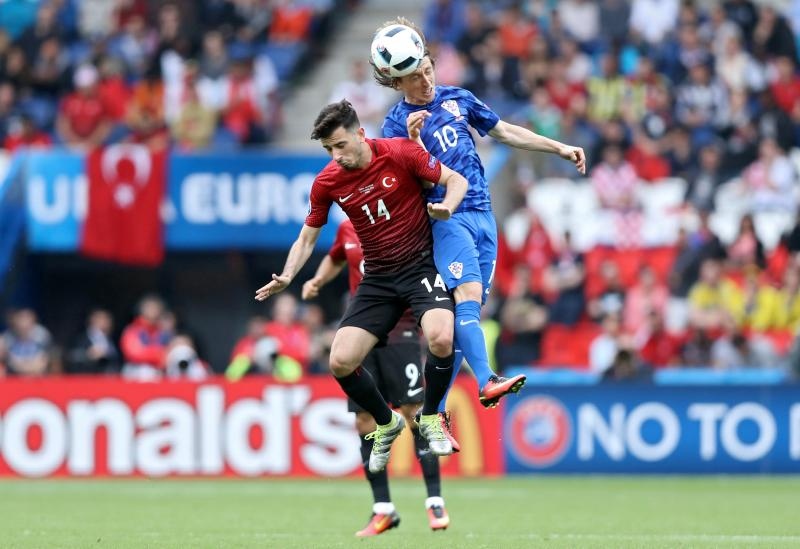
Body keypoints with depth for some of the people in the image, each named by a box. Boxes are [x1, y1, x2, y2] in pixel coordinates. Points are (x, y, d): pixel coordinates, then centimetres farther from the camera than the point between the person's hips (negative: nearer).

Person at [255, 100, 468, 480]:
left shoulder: (400, 153, -13)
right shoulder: (327, 182, -4)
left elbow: (457, 180, -5)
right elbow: (307, 238, 6)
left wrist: (446, 207, -27)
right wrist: (286, 276, -13)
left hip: (421, 264, -4)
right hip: (378, 278, 4)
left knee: (441, 339, -31)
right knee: (341, 362, -9)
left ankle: (430, 418, -1)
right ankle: (387, 424, 21)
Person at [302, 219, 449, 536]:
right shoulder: (348, 230, 9)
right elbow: (335, 260, 29)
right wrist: (318, 280, 11)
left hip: (399, 330, -5)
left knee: (415, 413, -12)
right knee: (365, 421, 2)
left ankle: (435, 502, -5)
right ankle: (383, 510, 10)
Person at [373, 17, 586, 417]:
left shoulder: (456, 98, 11)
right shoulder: (396, 124, -4)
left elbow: (505, 132, 20)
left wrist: (560, 149, 18)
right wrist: (414, 140, -28)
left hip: (482, 215, 5)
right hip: (447, 216, -5)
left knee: (467, 311, 3)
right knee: (467, 294, -25)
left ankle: (437, 409, 6)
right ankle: (486, 384, -39)